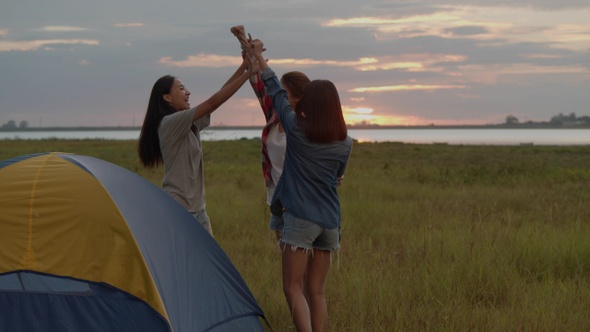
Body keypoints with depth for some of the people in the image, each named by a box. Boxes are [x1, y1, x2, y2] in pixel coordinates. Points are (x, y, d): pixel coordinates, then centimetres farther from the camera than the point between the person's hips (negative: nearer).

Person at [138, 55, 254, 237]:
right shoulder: (170, 123, -13)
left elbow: (220, 94, 11)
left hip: (197, 207, 9)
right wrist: (248, 72, -15)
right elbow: (213, 102, -18)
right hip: (176, 209, -9)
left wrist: (244, 66, 3)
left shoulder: (191, 125, 12)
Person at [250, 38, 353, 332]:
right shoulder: (345, 144, 4)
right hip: (330, 220, 5)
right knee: (317, 290, 11)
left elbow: (276, 92, 7)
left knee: (293, 287, -1)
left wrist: (258, 57, 20)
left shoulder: (296, 130, -6)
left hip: (300, 218, -5)